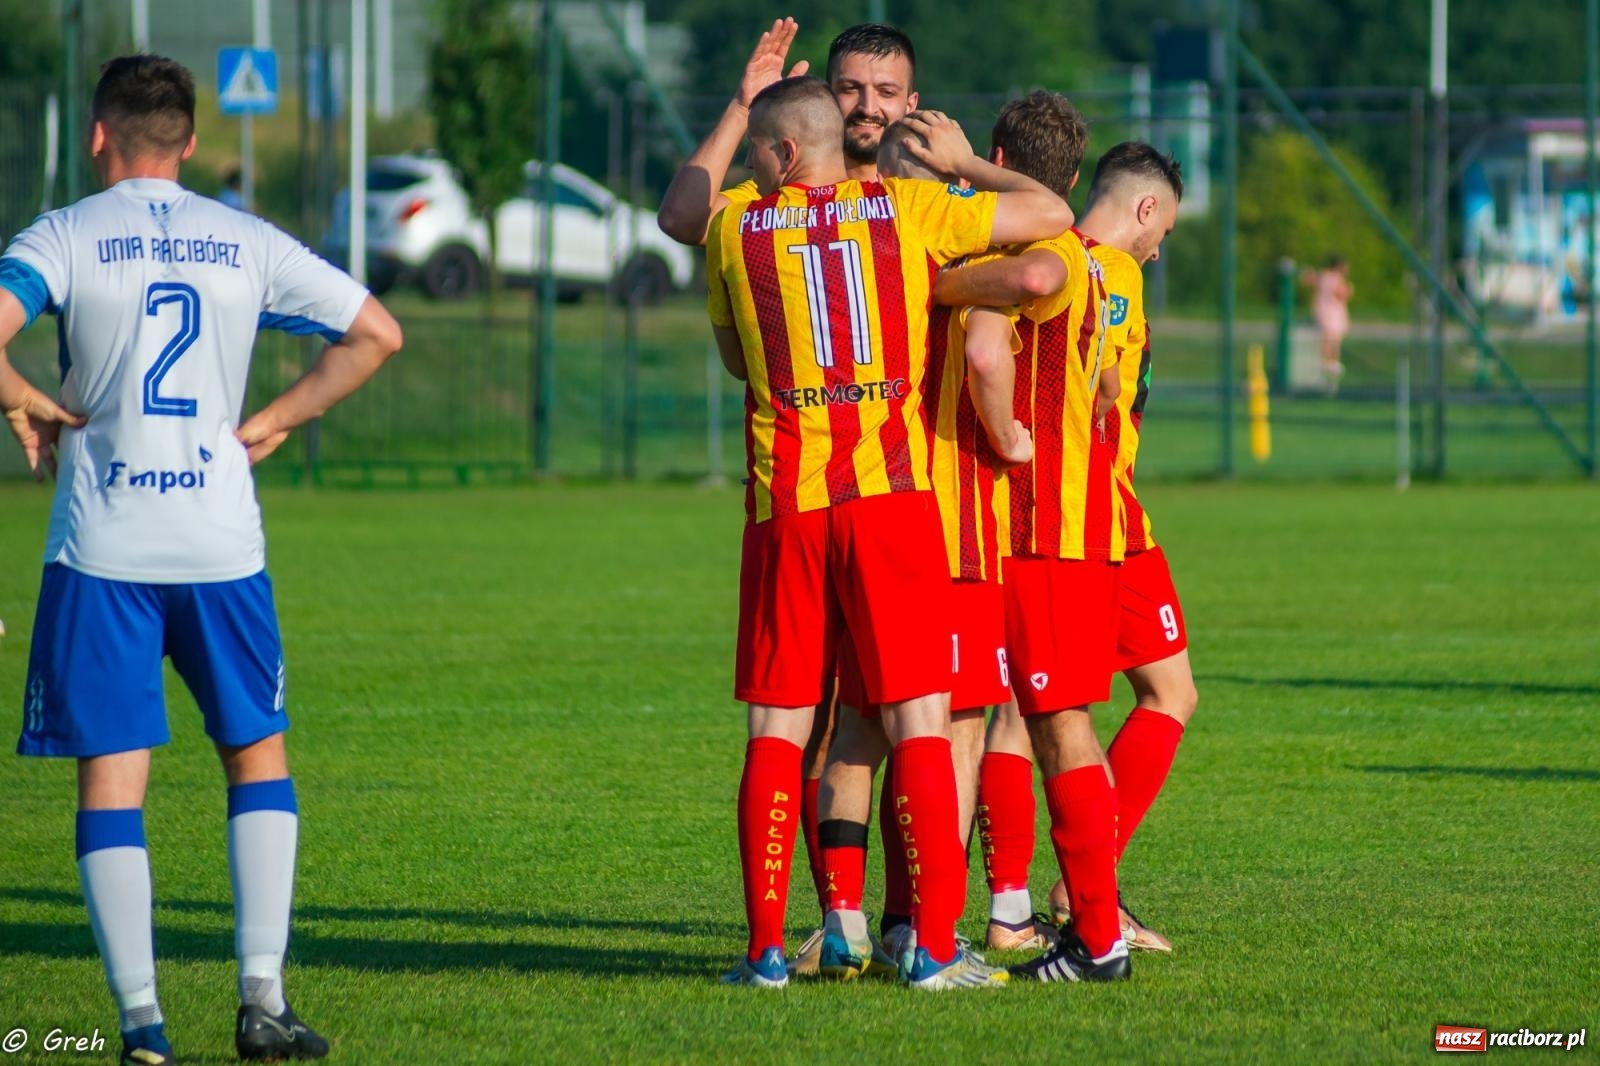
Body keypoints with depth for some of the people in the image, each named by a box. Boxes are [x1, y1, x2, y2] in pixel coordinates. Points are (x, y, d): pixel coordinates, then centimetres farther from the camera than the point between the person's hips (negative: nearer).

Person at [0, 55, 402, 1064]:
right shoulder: (249, 242, 8)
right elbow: (376, 333, 12)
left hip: (102, 548, -2)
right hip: (221, 537, 2)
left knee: (112, 779, 2)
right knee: (259, 754, 15)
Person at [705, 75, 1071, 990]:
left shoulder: (737, 230, 7)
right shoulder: (907, 208, 4)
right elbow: (1050, 214, 10)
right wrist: (963, 163, 25)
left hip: (786, 503, 1)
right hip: (892, 494, -1)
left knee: (777, 729, 6)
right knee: (920, 722, -1)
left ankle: (766, 949, 4)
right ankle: (934, 948, -5)